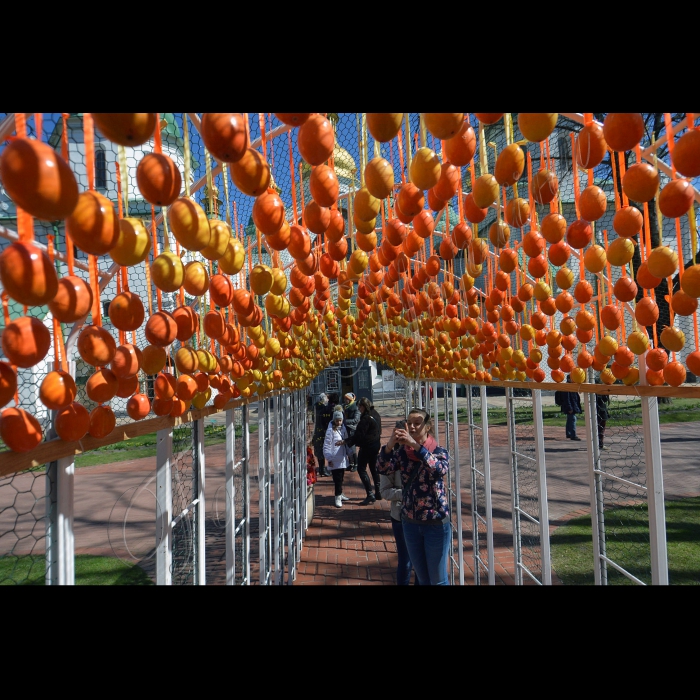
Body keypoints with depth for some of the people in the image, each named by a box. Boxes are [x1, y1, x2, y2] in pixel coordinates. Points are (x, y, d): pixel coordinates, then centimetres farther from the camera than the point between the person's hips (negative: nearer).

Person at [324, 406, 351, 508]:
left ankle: (340, 494, 31)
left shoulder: (343, 428, 9)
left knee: (341, 477, 17)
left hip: (342, 458, 7)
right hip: (334, 459, -7)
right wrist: (329, 458, -13)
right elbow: (326, 445, -12)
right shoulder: (330, 430, -11)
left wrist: (348, 451, 17)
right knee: (337, 479, -6)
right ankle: (338, 498, 1)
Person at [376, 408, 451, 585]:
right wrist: (390, 445, -33)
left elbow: (439, 469, -31)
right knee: (422, 578, 20)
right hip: (410, 522, 4)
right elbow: (383, 469, -16)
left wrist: (415, 445, -40)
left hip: (436, 522, -4)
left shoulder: (439, 451, -9)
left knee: (438, 579, 10)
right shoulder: (402, 452, 0)